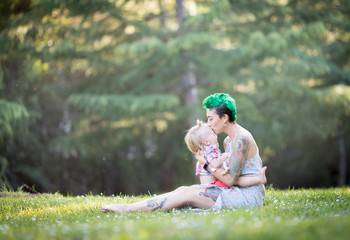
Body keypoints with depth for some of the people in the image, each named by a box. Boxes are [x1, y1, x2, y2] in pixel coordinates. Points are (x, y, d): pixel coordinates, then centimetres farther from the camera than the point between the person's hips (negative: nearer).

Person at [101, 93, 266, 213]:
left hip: (249, 196, -9)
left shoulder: (241, 139, -15)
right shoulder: (228, 141, 15)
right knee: (183, 190, -4)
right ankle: (129, 208, -10)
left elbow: (230, 179, -18)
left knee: (186, 194, -14)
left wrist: (206, 164, -7)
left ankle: (127, 209, -14)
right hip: (236, 192, 9)